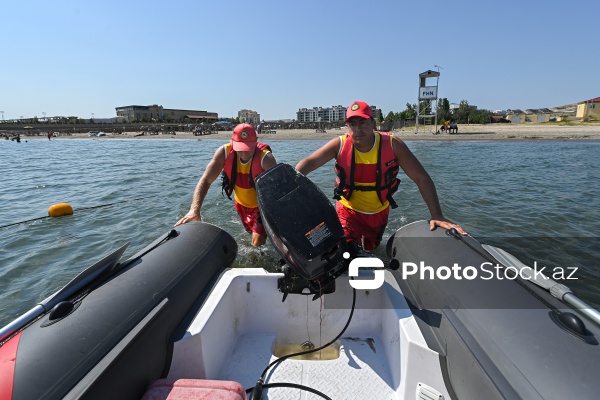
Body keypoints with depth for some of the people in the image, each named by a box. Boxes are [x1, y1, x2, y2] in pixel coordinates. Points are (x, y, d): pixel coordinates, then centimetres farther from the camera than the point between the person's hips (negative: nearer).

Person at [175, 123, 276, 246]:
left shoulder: (265, 158, -32)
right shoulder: (224, 152, -23)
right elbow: (205, 181, -22)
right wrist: (194, 210, -36)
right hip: (241, 204, 4)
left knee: (257, 244, -10)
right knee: (252, 233, 25)